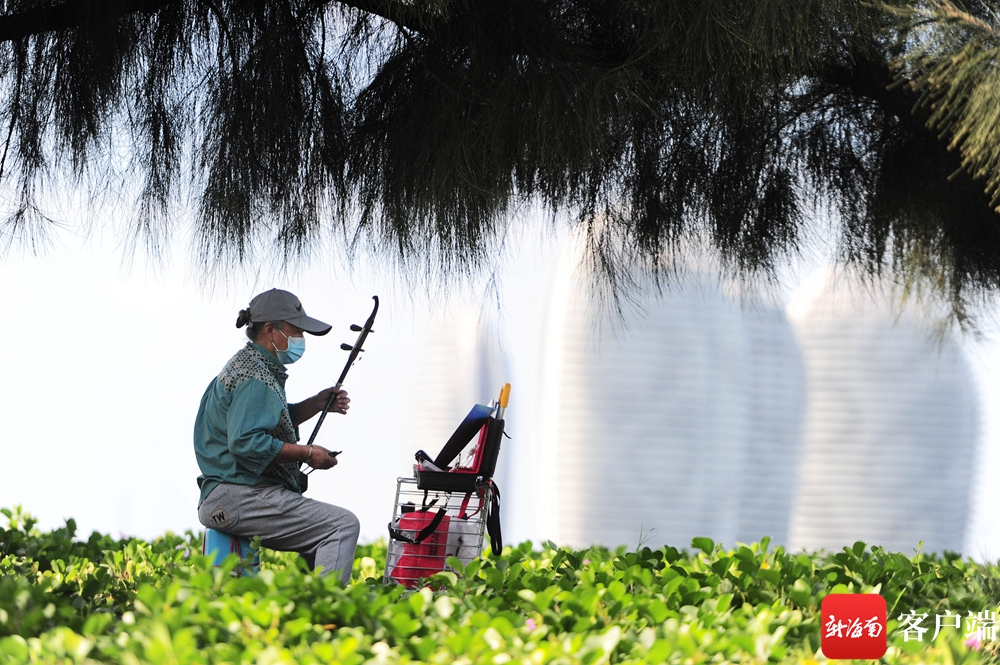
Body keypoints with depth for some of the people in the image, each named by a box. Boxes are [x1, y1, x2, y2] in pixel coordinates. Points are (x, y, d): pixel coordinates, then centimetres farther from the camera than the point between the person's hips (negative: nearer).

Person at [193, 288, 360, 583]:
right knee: (343, 525, -18)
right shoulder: (254, 377, -16)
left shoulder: (249, 366, 18)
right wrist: (307, 453, -18)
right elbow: (247, 443, -26)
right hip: (238, 499, -12)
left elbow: (274, 421, 30)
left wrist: (318, 403, 17)